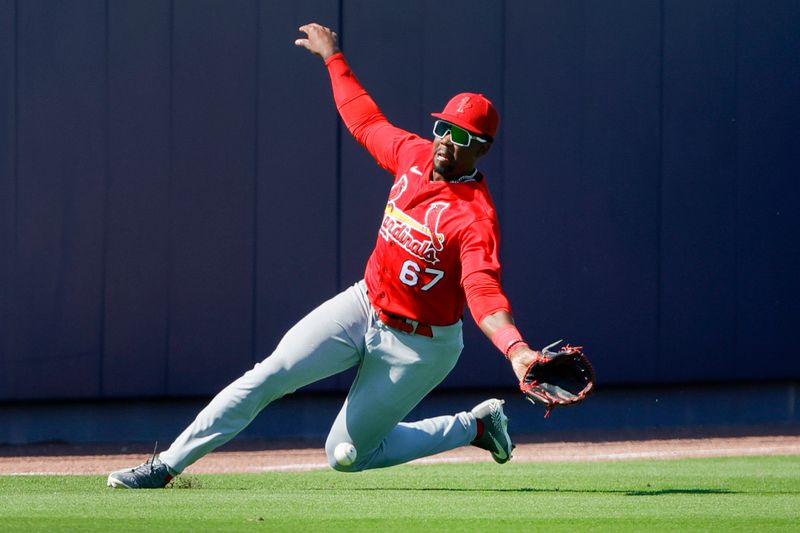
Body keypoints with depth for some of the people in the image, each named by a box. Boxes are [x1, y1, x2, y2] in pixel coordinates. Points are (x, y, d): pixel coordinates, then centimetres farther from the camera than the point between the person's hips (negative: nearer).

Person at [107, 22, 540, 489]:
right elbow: (365, 120, 15)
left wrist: (515, 348, -59)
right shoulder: (414, 155, -5)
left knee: (347, 455, 3)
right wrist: (334, 57, 22)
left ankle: (475, 425, 19)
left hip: (420, 345, -6)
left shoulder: (475, 217, -26)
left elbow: (483, 291, -40)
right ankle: (167, 467, -5)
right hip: (364, 306, 6)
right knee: (270, 375, -9)